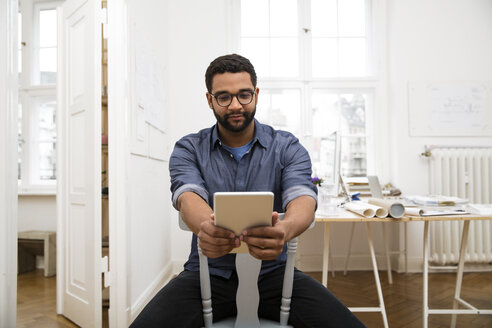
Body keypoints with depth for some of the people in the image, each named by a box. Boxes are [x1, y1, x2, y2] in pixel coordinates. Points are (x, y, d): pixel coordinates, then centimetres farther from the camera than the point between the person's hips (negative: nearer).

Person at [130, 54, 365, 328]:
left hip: (272, 271, 1)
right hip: (210, 272, 0)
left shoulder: (287, 147, 2)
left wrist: (285, 230, -40)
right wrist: (206, 228, -41)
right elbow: (188, 196, -16)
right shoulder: (189, 149, 3)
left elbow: (303, 198, -15)